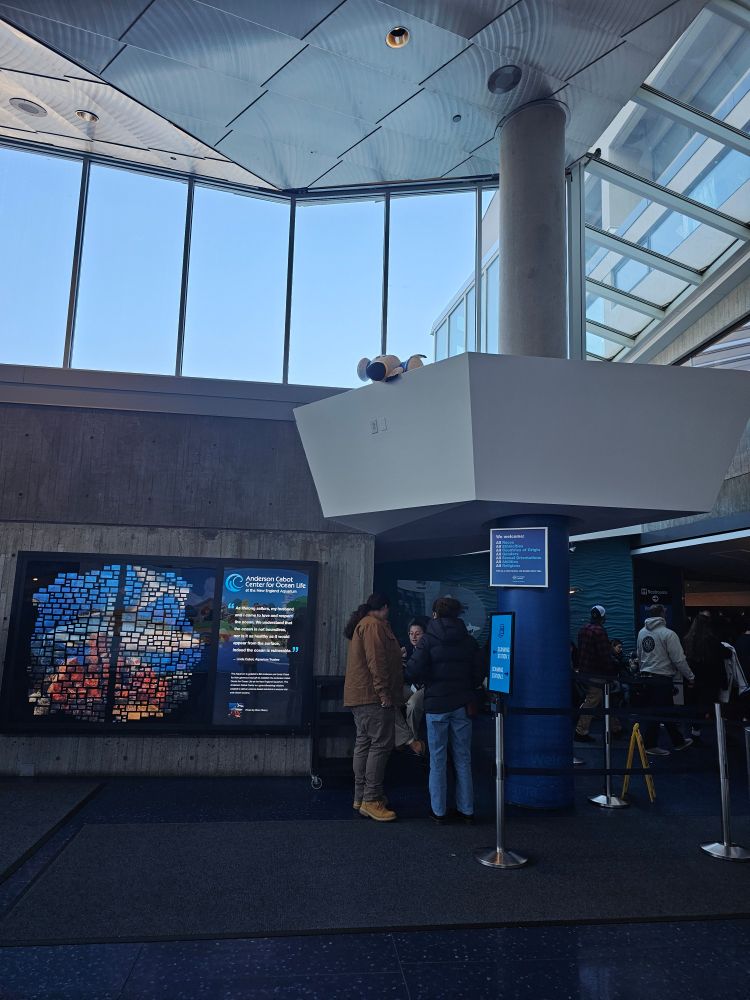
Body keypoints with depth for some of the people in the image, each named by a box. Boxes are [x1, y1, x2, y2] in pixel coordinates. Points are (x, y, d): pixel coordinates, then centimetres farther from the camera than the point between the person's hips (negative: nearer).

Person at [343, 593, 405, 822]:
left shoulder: (361, 625, 21)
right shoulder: (374, 625, -11)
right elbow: (376, 661, -18)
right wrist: (384, 693, -19)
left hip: (358, 696, 11)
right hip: (373, 696, -11)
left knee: (364, 743, 12)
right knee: (381, 744, -9)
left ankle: (360, 796, 18)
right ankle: (371, 800, -9)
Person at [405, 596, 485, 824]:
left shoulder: (429, 639, -8)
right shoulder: (468, 640, 3)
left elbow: (413, 672, -15)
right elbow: (479, 671, 3)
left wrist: (426, 682, 6)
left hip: (436, 705, -3)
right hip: (462, 705, 3)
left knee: (437, 760, 6)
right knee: (463, 758, 11)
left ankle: (438, 810, 11)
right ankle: (466, 809, 16)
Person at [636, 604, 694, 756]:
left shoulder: (641, 633, 5)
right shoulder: (668, 634, -15)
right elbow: (679, 660, -14)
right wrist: (690, 677, -2)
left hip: (646, 677, 7)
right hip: (663, 679, -7)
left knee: (667, 710, 17)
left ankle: (678, 741, 29)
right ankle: (650, 745, 8)